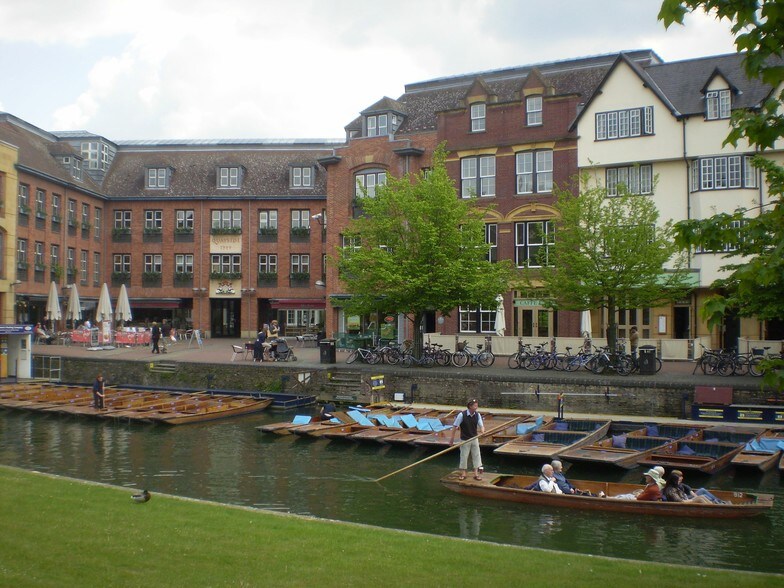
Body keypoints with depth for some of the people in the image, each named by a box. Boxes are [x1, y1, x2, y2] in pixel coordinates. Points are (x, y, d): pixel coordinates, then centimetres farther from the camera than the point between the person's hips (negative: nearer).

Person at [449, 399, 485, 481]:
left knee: (476, 455, 5)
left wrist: (482, 431, -30)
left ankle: (476, 473, 14)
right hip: (464, 439, -4)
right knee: (464, 456, 5)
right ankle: (463, 474, 19)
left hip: (474, 439, 4)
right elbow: (455, 427, -12)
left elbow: (481, 426, -5)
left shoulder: (477, 415, -6)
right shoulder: (462, 415, -18)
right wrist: (452, 439, -8)